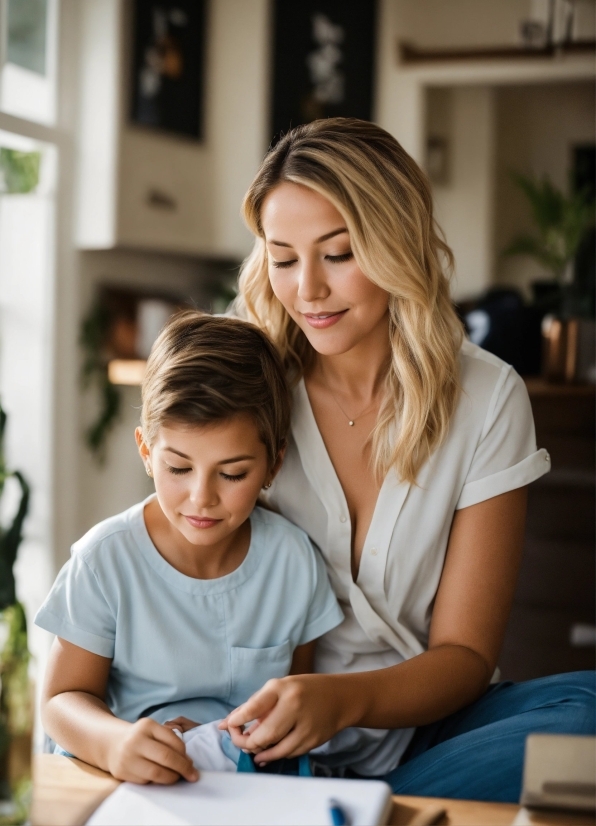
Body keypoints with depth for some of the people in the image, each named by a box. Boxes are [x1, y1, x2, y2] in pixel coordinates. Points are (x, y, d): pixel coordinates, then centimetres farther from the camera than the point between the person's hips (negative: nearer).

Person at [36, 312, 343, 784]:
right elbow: (64, 699, -6)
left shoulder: (294, 559, -2)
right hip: (125, 782, -2)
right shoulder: (105, 560, -9)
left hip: (253, 783, 2)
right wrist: (112, 742, -28)